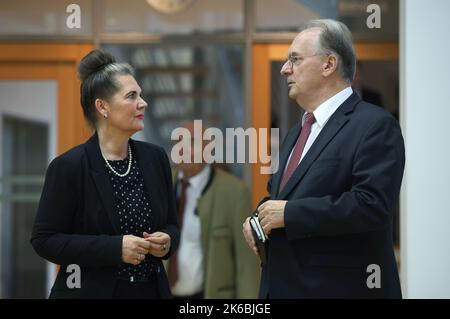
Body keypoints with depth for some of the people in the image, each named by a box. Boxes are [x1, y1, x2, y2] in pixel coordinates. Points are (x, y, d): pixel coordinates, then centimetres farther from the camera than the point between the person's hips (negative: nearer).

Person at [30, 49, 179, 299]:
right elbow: (44, 240, -12)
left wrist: (167, 241, -11)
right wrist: (115, 248, -21)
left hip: (151, 290, 5)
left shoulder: (155, 157, 4)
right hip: (92, 290, -5)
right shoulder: (68, 166, -11)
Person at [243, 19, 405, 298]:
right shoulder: (299, 130, 17)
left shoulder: (375, 125, -12)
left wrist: (289, 213, -19)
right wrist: (259, 218, 2)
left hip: (341, 288, -8)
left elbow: (371, 204, -23)